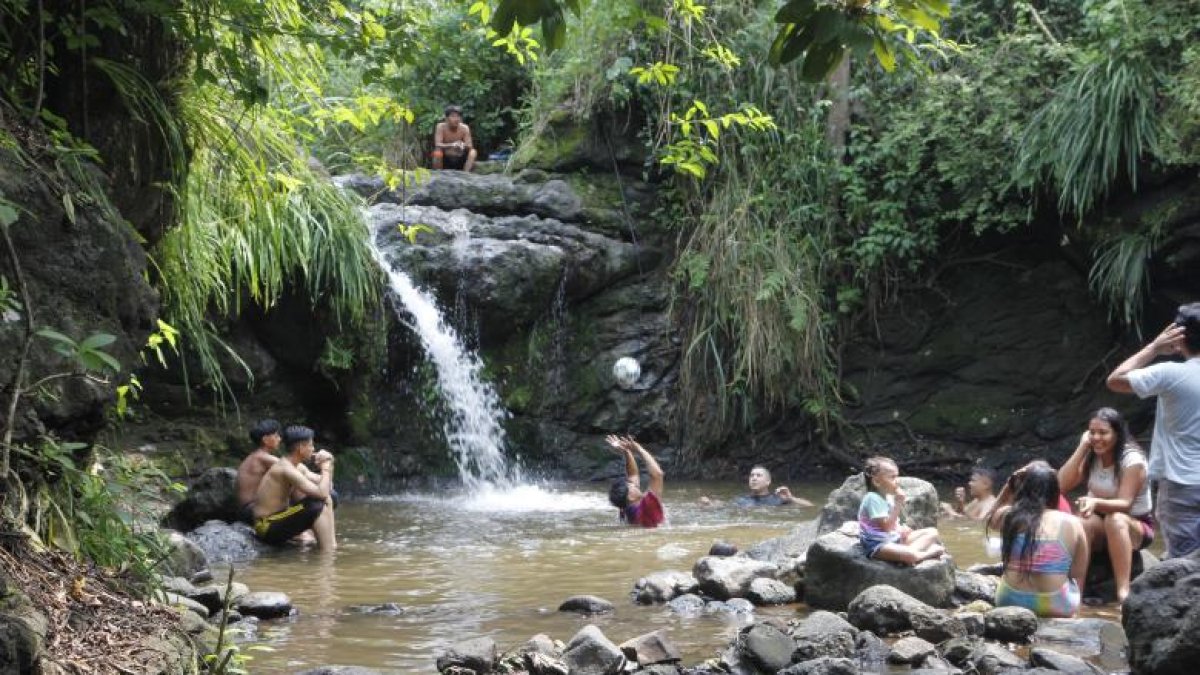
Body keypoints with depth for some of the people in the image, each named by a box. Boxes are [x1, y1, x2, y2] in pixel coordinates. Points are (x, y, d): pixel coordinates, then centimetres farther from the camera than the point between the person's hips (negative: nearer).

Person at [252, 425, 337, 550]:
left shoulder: (296, 467, 9)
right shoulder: (286, 469, -21)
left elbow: (326, 488, 15)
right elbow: (321, 493, -27)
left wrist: (328, 464, -1)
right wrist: (325, 468, -12)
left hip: (277, 520, 10)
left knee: (325, 500, 11)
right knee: (318, 507, -23)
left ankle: (332, 544, 6)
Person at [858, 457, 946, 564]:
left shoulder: (888, 497, 11)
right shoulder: (873, 499, -18)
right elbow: (886, 526, -24)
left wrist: (901, 529, 0)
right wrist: (898, 504, -23)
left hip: (895, 538, 10)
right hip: (878, 545, -10)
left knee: (932, 532, 6)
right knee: (910, 555, -37)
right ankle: (929, 552, -8)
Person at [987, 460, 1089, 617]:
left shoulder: (1008, 516, 0)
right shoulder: (1072, 524, -4)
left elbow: (991, 518, 26)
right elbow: (1079, 576, 0)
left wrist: (1008, 485, 17)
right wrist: (1071, 606, 15)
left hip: (1010, 603, 1)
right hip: (1055, 608, -1)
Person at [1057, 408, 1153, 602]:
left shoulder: (1132, 460, -17)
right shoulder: (1091, 457, -1)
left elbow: (1124, 504, -26)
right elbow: (1062, 485, -12)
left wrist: (1096, 503, -46)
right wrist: (1082, 447, -15)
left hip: (1135, 527, -4)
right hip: (1099, 528, 4)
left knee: (1115, 519, -38)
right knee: (1085, 522, -32)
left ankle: (1123, 591, -46)